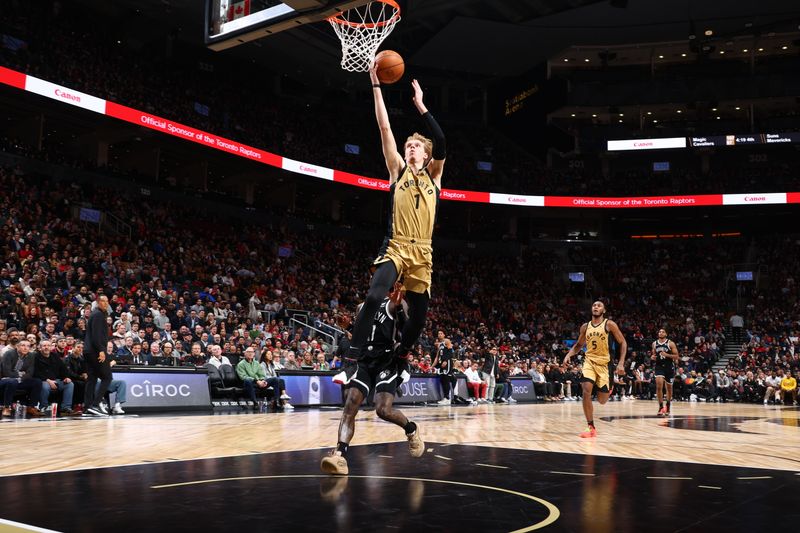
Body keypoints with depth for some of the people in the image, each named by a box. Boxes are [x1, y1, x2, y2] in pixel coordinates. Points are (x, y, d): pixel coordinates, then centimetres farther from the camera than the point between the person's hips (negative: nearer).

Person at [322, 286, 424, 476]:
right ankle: (340, 455, -24)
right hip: (366, 362, 6)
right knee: (350, 406, -14)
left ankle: (412, 429, 10)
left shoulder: (396, 304, -4)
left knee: (383, 410, -20)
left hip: (388, 363, -6)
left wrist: (398, 306, -30)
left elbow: (407, 332, -18)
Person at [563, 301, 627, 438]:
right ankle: (591, 427, -13)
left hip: (604, 363, -2)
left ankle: (607, 389, 41)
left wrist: (621, 363, -12)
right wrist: (569, 354, -2)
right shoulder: (585, 327, 6)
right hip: (589, 361, 2)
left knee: (602, 400, 1)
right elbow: (579, 345, 18)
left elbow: (623, 343, -3)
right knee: (586, 391, -20)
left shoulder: (609, 324, -6)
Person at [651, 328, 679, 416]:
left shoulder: (671, 343, -6)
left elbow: (676, 356, -7)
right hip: (659, 366, 1)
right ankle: (661, 407, -15)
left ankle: (667, 407, 31)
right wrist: (652, 357, -6)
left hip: (669, 367, -1)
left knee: (669, 388, 12)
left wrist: (667, 355, -22)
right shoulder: (654, 343, 4)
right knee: (659, 385, -19)